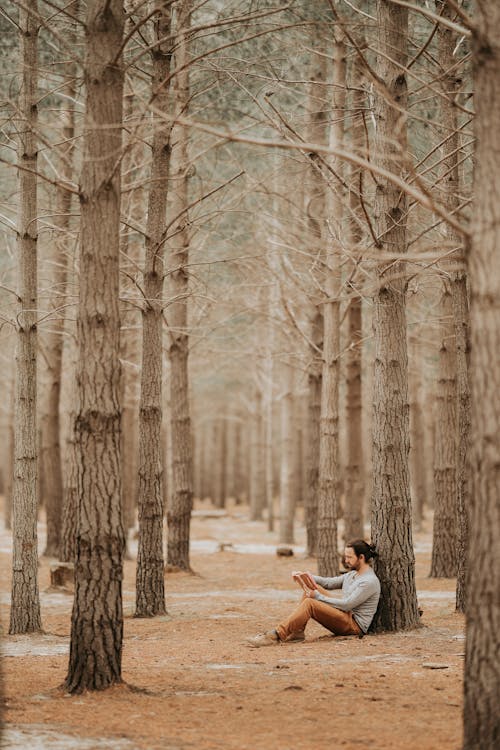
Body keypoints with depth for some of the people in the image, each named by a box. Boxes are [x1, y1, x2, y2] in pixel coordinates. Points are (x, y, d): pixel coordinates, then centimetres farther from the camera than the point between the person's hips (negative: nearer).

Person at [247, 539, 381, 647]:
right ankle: (296, 632, -10)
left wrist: (318, 596, -16)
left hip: (355, 625, -10)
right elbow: (329, 583, 17)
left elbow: (346, 605, -20)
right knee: (311, 587, 1)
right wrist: (305, 576, 0)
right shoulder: (352, 575, 17)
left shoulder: (370, 582, -15)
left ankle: (275, 636, -35)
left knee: (309, 603, -26)